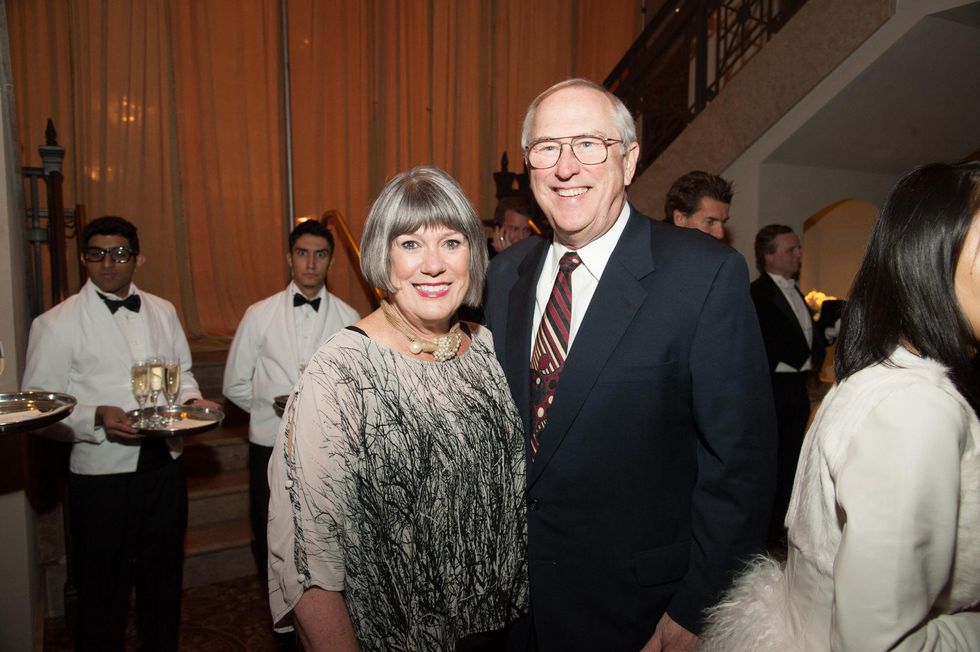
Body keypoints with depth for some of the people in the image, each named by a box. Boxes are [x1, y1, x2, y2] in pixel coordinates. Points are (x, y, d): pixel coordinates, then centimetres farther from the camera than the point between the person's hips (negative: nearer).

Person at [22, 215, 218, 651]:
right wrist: (96, 418, -25)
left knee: (163, 580, 21)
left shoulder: (162, 312, 6)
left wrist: (191, 400, -5)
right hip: (102, 474, -4)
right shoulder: (56, 324, -8)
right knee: (103, 592, 12)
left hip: (164, 466, 5)